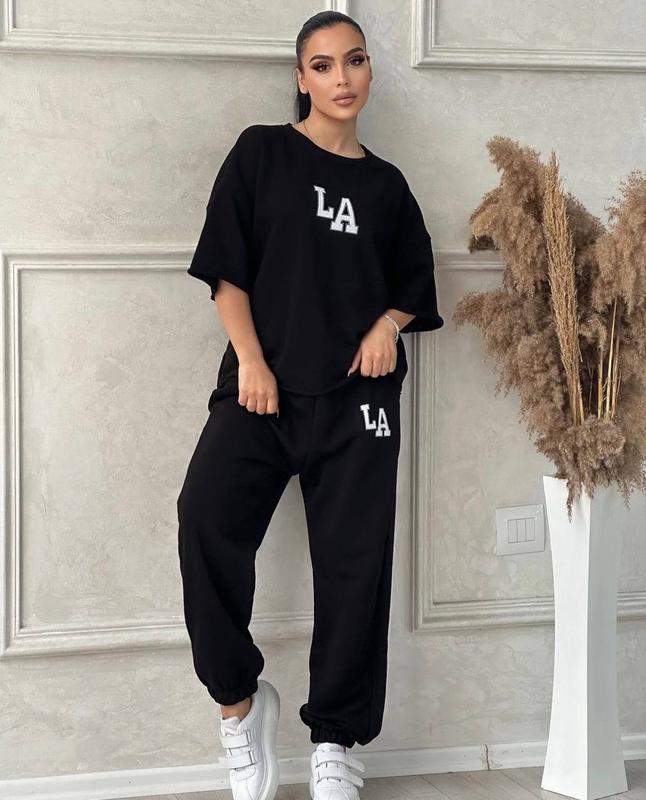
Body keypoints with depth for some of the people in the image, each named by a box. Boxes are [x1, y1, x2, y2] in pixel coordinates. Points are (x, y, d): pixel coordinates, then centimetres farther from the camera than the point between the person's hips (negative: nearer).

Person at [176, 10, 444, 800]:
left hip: (356, 395, 3)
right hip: (264, 384, -2)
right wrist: (250, 360, -12)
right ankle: (240, 700, -7)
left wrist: (388, 323, 0)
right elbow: (227, 267, 0)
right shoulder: (261, 153, 5)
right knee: (207, 520, -25)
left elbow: (415, 283, 22)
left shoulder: (385, 184, 13)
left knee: (356, 561, 0)